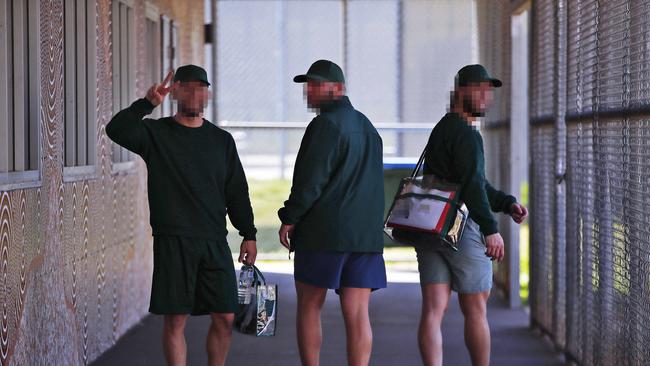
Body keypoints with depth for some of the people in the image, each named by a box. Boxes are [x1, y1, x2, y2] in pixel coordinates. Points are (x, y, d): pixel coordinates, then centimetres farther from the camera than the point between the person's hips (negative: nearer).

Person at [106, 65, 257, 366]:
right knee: (175, 320, -1)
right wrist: (147, 103, -28)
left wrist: (249, 235, 10)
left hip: (215, 241, 3)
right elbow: (116, 130, -17)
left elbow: (237, 192, 15)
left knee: (225, 318, 2)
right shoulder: (156, 133, 2)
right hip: (172, 242, -3)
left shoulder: (222, 140, 13)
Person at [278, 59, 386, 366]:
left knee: (309, 307, 5)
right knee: (357, 314, 2)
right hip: (366, 233, 7)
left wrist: (290, 219, -5)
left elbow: (310, 180, -14)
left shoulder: (325, 125, -9)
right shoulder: (367, 127, 17)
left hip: (324, 232, -7)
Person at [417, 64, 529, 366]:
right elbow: (471, 184, -23)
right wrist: (490, 228, -28)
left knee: (433, 310, -1)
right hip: (460, 228, -8)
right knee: (475, 310, 8)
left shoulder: (441, 129, 21)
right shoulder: (466, 133, -10)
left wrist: (507, 203, 17)